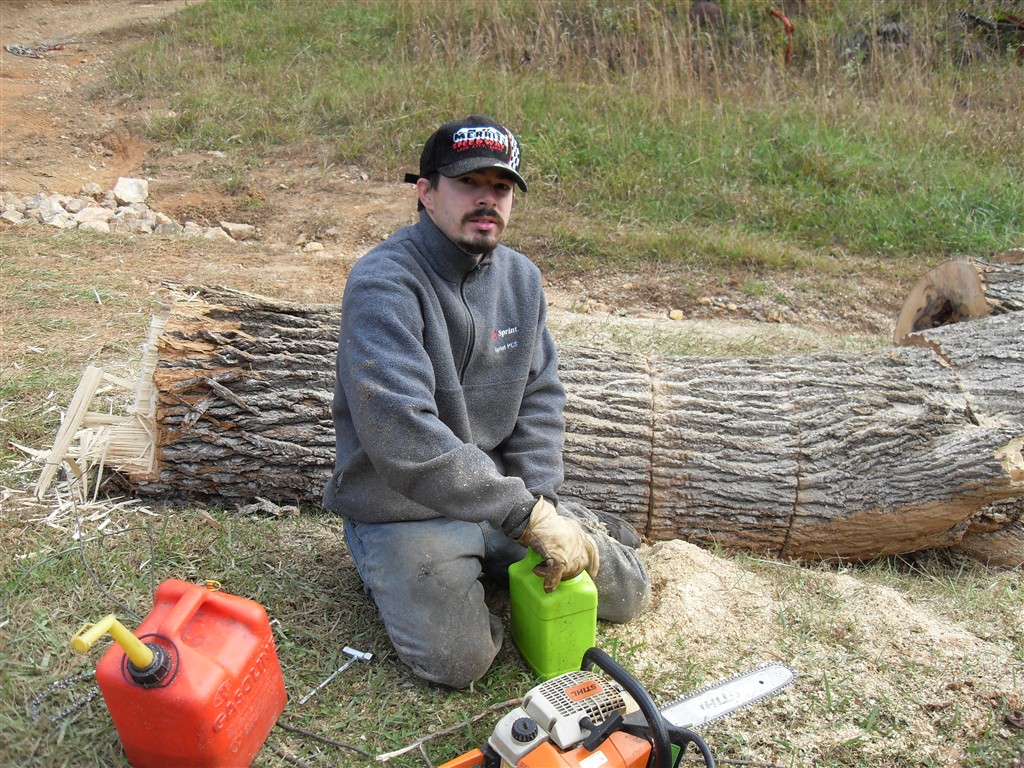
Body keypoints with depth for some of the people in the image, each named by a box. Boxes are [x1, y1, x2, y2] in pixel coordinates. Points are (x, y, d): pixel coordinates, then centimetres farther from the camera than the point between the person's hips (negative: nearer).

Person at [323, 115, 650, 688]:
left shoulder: (522, 277, 2)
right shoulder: (384, 283, -23)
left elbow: (540, 397, 3)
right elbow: (403, 435, -34)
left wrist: (543, 504, -13)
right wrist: (526, 515, -32)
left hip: (506, 489, 6)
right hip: (405, 507, -5)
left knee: (629, 593, 5)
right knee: (459, 659, -21)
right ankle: (395, 573, 9)